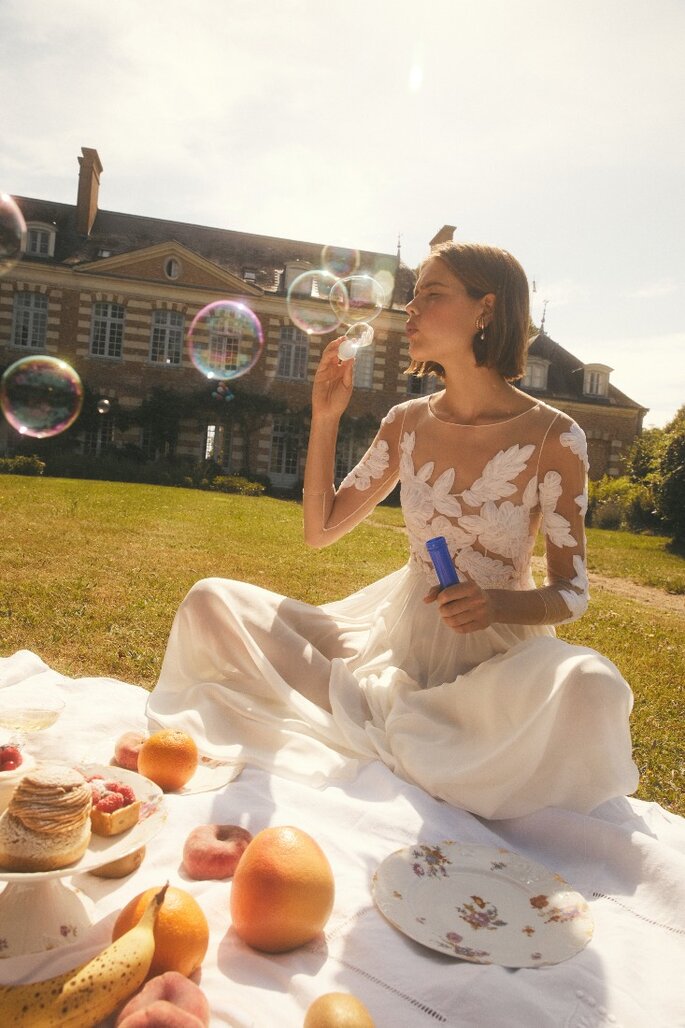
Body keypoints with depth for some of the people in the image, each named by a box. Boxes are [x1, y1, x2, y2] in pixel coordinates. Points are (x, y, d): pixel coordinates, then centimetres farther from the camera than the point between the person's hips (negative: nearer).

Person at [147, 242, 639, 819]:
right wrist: (325, 418, -3)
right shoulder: (408, 422, 3)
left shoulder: (553, 437, -9)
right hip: (397, 642, 3)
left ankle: (367, 729, -13)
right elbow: (321, 531, 6)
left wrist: (499, 603, -28)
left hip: (494, 657, -2)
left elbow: (571, 592, -6)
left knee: (589, 687, -38)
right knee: (212, 601, -8)